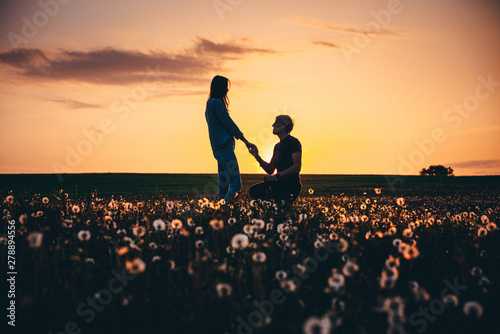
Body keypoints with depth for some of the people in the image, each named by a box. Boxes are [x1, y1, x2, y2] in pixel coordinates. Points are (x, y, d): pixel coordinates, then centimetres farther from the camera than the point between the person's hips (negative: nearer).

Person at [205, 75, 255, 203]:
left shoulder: (210, 103, 21)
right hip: (224, 147, -11)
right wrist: (246, 142, -4)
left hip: (218, 149, 11)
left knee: (223, 185, 10)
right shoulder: (217, 103, -9)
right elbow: (229, 124, -10)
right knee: (236, 185, -18)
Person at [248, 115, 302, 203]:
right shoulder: (278, 146, 21)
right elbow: (270, 170, 19)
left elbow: (297, 167, -17)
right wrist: (257, 156, 6)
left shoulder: (293, 142, -6)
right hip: (280, 183, 8)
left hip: (291, 185, -8)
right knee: (253, 190, -8)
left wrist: (276, 176, -22)